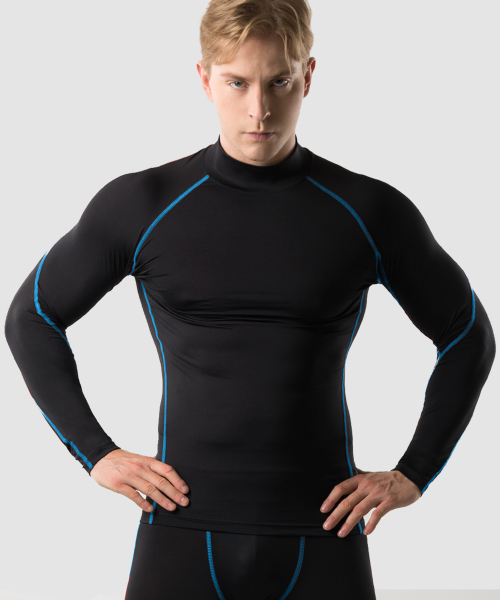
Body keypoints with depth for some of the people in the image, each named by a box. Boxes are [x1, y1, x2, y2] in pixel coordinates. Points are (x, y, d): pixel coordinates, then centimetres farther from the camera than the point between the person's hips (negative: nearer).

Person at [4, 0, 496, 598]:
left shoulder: (369, 212, 1)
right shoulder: (140, 206, 0)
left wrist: (413, 474, 6)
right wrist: (96, 453, 4)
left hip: (321, 541, 1)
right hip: (184, 534, 0)